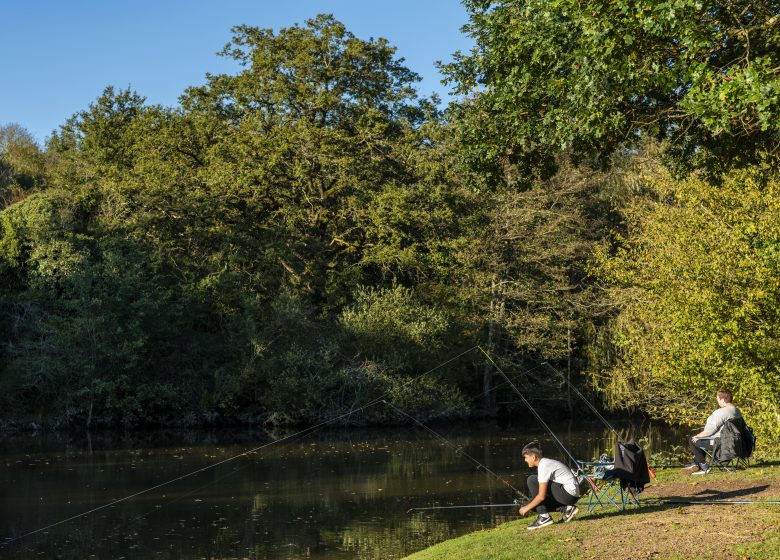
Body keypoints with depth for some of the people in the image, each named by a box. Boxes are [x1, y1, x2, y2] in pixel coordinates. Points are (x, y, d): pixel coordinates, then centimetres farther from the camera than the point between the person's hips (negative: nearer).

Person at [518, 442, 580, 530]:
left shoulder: (544, 466, -16)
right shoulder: (547, 463, 14)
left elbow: (541, 496, -20)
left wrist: (527, 508, -8)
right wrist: (529, 506, 18)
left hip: (568, 492, -10)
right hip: (571, 496, 10)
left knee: (532, 480, -12)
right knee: (535, 503, 9)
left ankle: (544, 517, -11)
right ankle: (566, 509, 5)